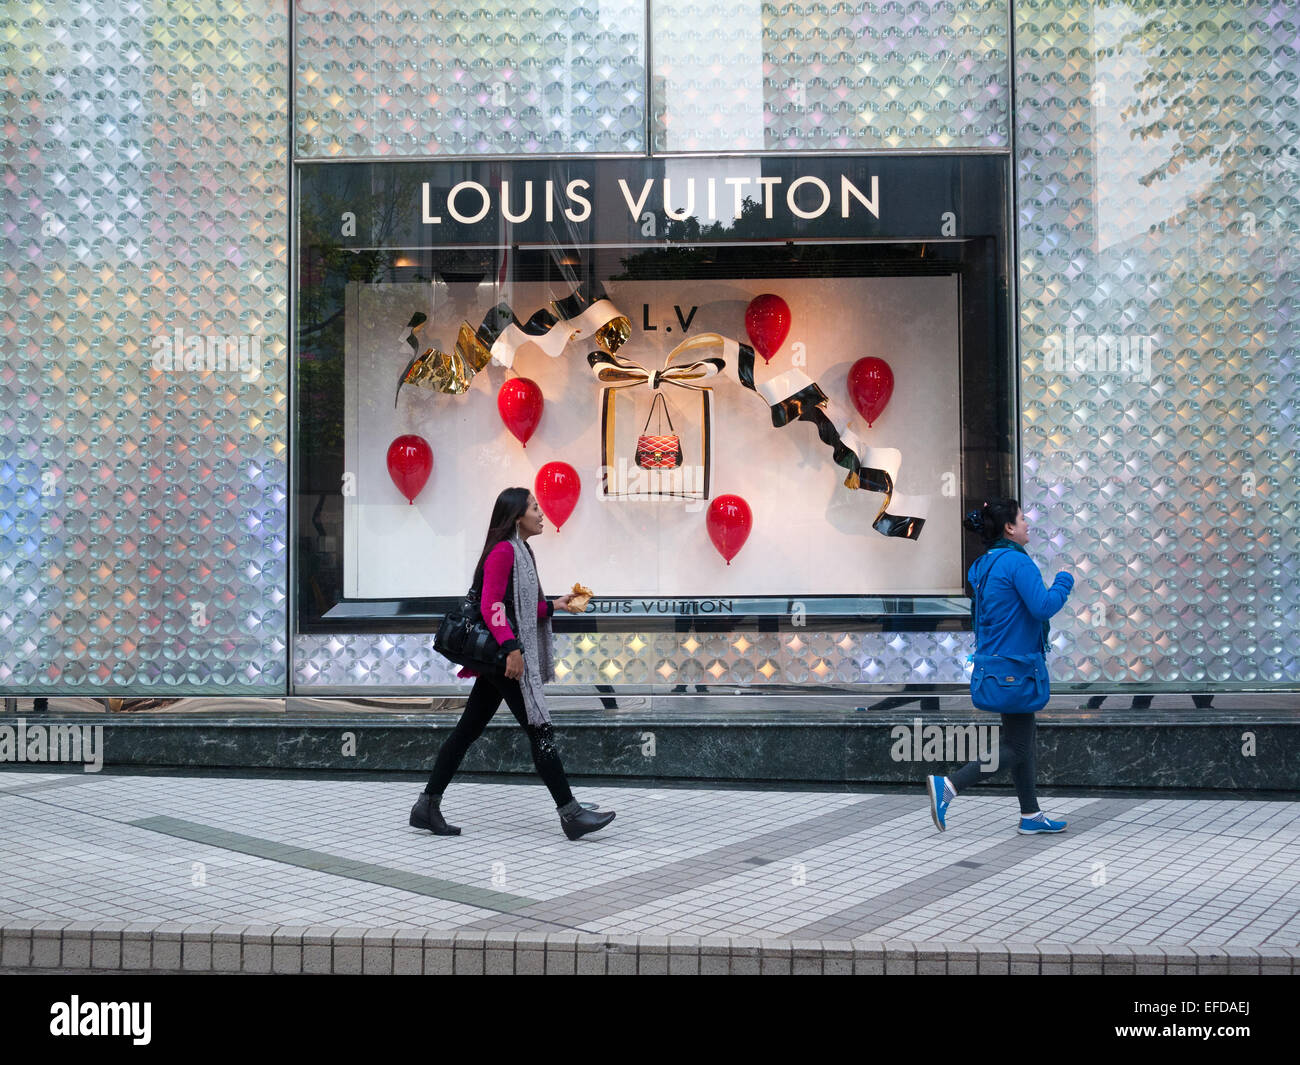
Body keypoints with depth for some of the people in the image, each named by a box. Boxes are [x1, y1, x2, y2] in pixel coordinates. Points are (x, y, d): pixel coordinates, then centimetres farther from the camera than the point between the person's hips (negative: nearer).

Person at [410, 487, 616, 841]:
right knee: (540, 729, -6)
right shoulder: (503, 551, -13)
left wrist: (552, 606, 20)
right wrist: (511, 647, -27)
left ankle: (427, 807, 15)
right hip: (503, 655, -10)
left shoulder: (518, 551, 17)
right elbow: (491, 605, -21)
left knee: (468, 729, 10)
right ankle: (570, 813, -1)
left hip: (501, 655, 10)